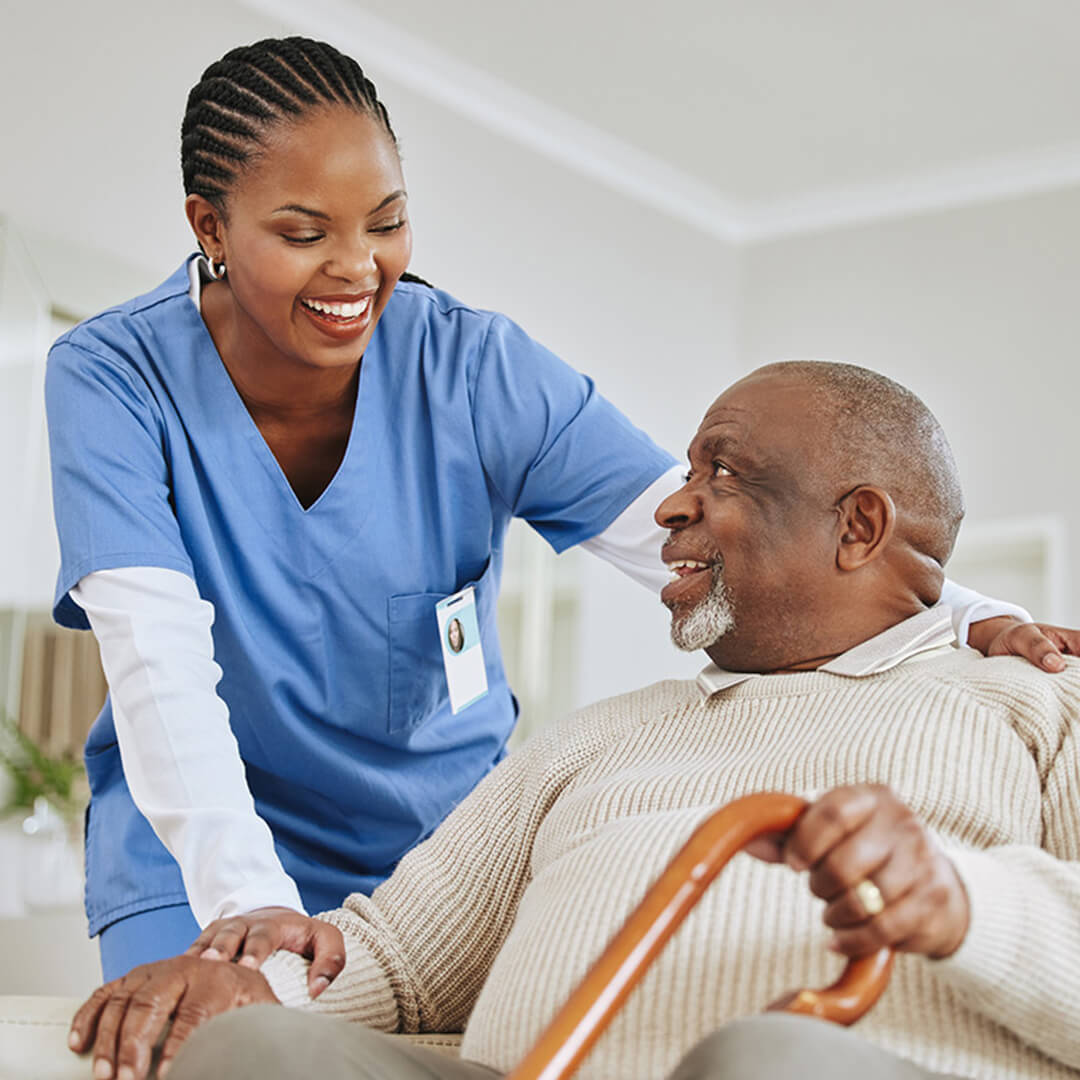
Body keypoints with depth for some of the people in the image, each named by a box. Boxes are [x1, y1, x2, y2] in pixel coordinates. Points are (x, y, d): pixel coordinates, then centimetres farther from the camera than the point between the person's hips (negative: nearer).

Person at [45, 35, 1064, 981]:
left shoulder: (474, 369, -13)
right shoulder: (113, 378, -15)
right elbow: (159, 661, -27)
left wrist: (961, 625, -38)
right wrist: (245, 898, -42)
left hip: (441, 836, 2)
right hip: (198, 853, -1)